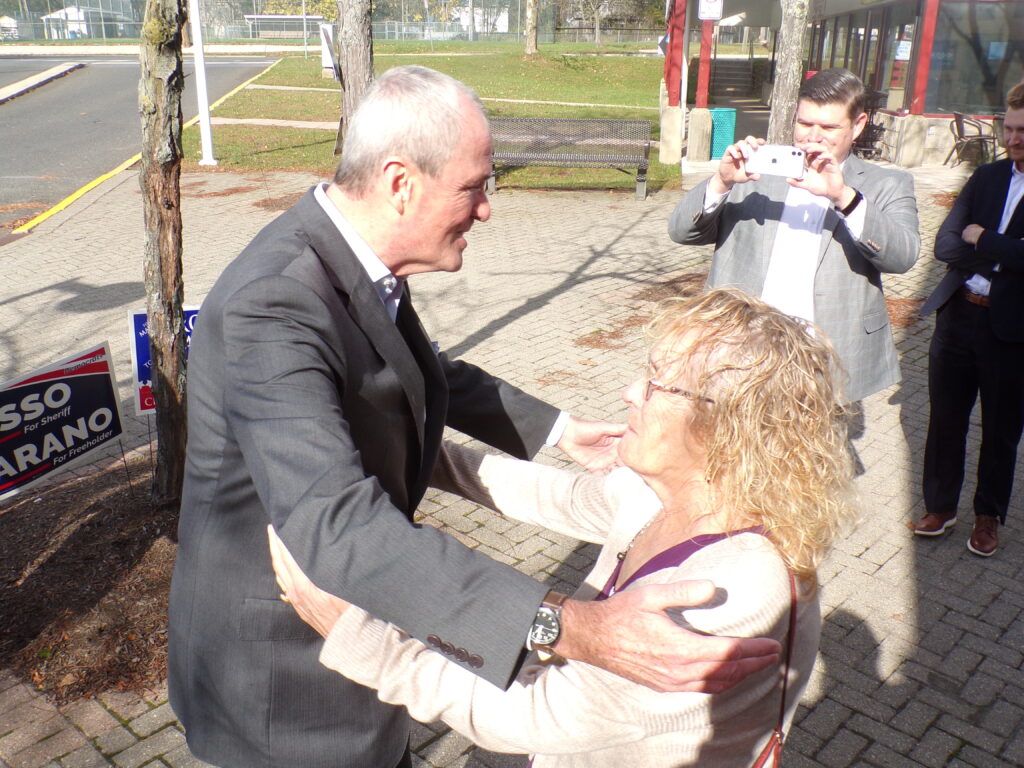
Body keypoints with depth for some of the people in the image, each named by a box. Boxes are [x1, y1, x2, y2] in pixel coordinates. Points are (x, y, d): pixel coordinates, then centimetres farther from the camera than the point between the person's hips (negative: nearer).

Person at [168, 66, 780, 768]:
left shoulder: (357, 261, -5)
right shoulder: (272, 305, -33)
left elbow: (427, 373, 14)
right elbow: (337, 524, -44)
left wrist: (558, 429, 13)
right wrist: (568, 626, -51)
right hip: (280, 666, -8)